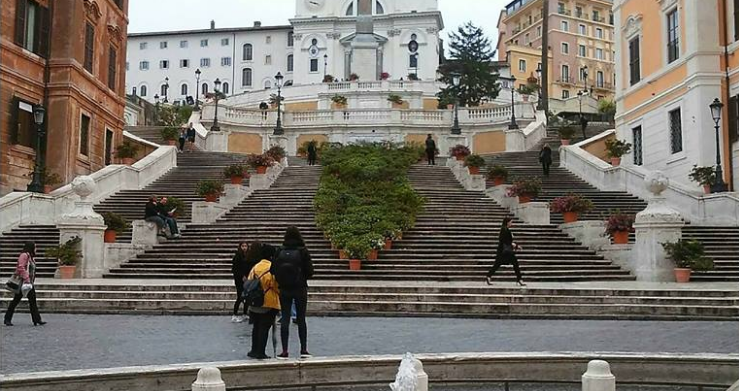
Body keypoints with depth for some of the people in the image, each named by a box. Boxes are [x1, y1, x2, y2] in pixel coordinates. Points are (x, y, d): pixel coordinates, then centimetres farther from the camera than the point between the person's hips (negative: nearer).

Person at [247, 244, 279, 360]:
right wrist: (280, 294, 6)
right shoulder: (273, 268, -12)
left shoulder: (255, 267, 4)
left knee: (256, 327, 18)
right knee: (264, 328, 2)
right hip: (270, 303, -5)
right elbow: (277, 285, -14)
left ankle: (254, 350, 25)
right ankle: (260, 353, 3)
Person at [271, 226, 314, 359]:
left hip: (284, 290, 1)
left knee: (285, 319, 6)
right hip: (300, 289, -1)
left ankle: (284, 351, 5)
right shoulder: (303, 251, -10)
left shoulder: (280, 251, -5)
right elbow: (310, 271, -8)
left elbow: (273, 270, -3)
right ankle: (304, 350, 12)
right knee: (301, 319, 9)